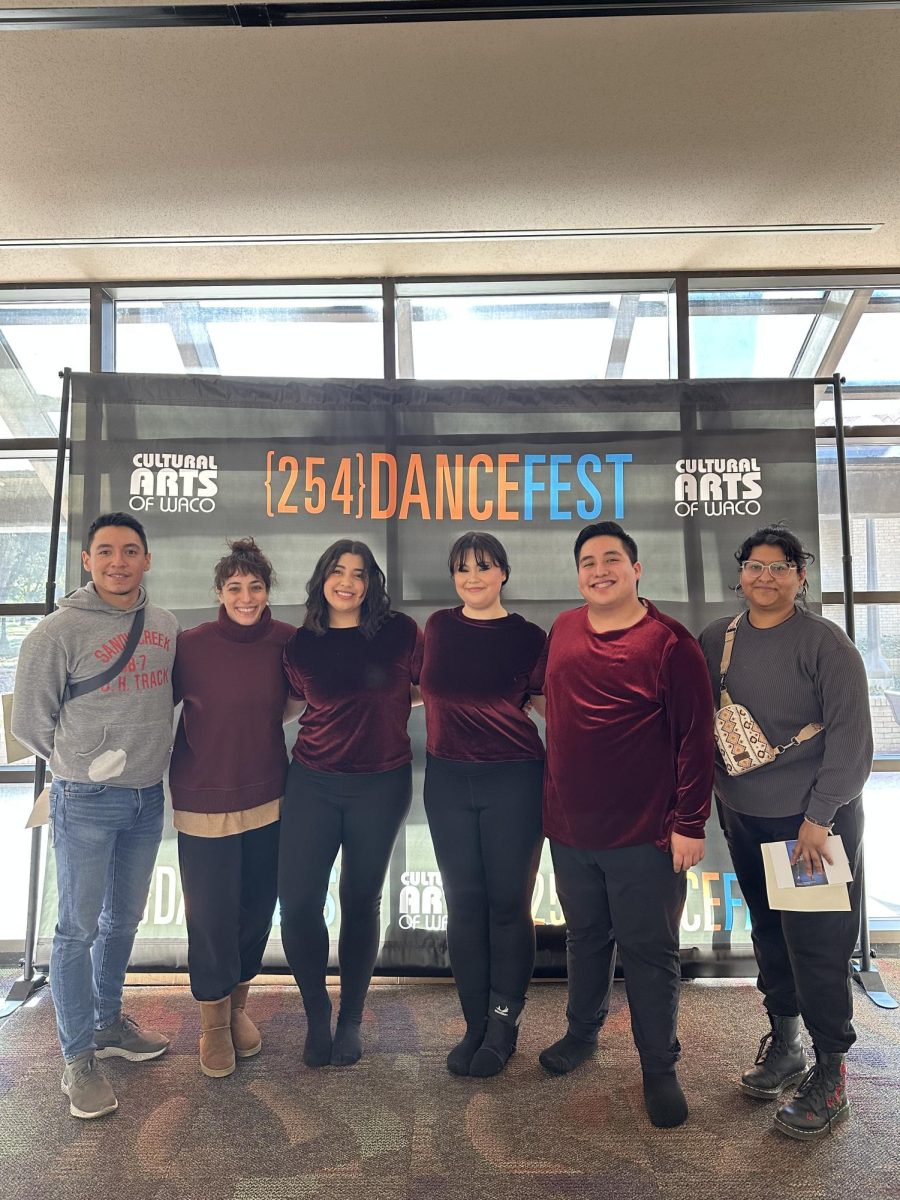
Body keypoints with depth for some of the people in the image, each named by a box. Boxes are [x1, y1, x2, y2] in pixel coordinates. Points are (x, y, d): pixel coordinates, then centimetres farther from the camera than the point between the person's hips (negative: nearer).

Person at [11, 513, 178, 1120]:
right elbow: (30, 721, -6)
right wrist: (85, 763, -2)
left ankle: (109, 1022, 38)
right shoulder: (61, 630, -13)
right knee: (79, 929, 4)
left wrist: (151, 753, 9)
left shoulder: (165, 624, 3)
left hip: (147, 797, 5)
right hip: (86, 800, -5)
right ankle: (80, 1058, 21)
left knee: (124, 919, 18)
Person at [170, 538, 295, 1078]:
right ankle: (214, 1020, 30)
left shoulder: (286, 641, -6)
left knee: (257, 909, 14)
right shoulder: (192, 645, -11)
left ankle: (239, 1004, 39)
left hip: (268, 800, 3)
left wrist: (259, 723, 0)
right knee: (210, 914, 6)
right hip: (205, 803, -2)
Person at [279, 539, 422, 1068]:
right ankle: (316, 1013, 24)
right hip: (312, 783, 2)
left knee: (361, 902, 11)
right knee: (298, 904, -2)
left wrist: (385, 706, 1)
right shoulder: (300, 645, 1)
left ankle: (351, 1019, 31)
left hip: (381, 786, -1)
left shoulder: (400, 633, -6)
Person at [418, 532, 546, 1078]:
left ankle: (504, 1024, 24)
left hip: (514, 779, -3)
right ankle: (476, 1023, 25)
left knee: (508, 904, 5)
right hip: (449, 780, 3)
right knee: (464, 904, 10)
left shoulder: (528, 637, -4)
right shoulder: (439, 626, 5)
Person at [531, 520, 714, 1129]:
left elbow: (696, 737, -11)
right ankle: (582, 1033, 43)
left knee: (649, 952, 10)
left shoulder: (670, 642, -13)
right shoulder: (563, 630, 3)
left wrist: (690, 823, -12)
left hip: (646, 836, -5)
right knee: (585, 938, 22)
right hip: (571, 828, 5)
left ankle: (660, 1068, 29)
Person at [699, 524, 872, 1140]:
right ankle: (783, 1044, 33)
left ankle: (831, 1075, 18)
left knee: (818, 943, 1)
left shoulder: (825, 642, -9)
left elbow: (851, 736, -12)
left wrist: (819, 818, -15)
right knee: (769, 933, 15)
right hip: (744, 817, 4)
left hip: (814, 820, -4)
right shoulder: (715, 640, 4)